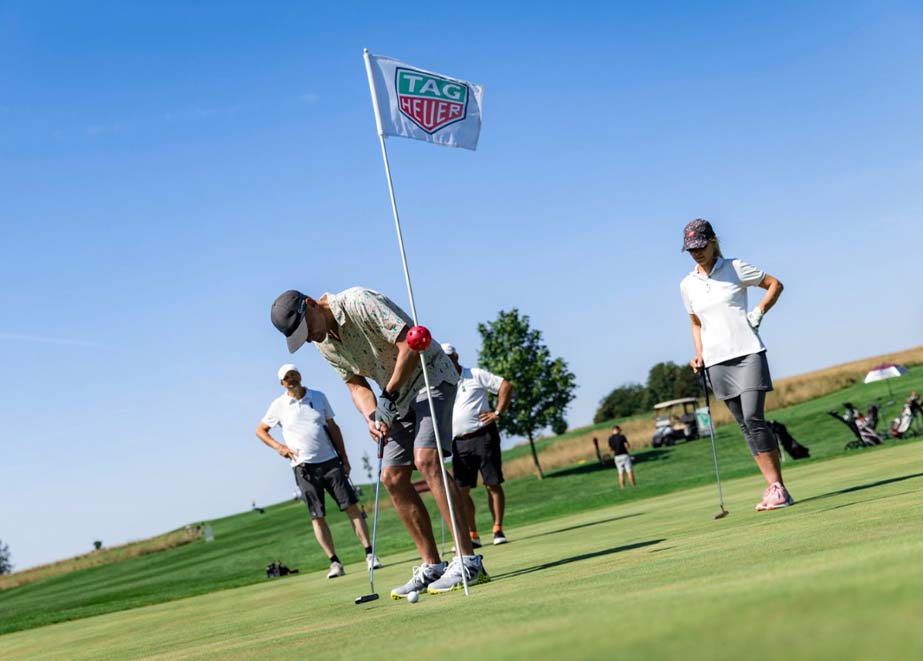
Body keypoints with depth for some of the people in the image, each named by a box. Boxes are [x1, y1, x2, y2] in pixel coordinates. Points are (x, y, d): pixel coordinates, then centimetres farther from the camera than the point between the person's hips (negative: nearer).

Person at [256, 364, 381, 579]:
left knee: (351, 506, -6)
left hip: (330, 461, 1)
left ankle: (369, 554, -5)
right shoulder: (278, 405, 2)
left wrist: (344, 459, 8)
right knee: (317, 516, -3)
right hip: (304, 467, -1)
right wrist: (278, 446, -5)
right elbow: (260, 430, 13)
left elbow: (333, 428, 12)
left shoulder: (319, 397, 7)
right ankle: (334, 562, 0)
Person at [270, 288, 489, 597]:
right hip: (400, 397, 9)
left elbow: (411, 342, -25)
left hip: (430, 376, -9)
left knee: (426, 459, -25)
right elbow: (357, 385, 8)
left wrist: (389, 395, -22)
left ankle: (468, 562, -26)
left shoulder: (358, 302, -22)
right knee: (392, 477, 1)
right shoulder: (324, 344, 4)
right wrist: (371, 418, -12)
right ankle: (431, 566, 7)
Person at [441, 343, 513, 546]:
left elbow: (506, 386, -2)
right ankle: (472, 535, 4)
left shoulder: (476, 375, 1)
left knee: (493, 484, -4)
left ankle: (498, 530, 2)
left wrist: (497, 412, -10)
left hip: (483, 436, -4)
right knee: (461, 489, -2)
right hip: (459, 443, 4)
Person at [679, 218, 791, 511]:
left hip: (748, 353, -4)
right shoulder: (687, 285, 10)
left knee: (753, 418, -16)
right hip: (717, 361, 4)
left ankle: (778, 487, -12)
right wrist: (699, 355, 7)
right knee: (745, 425, 2)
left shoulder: (735, 268, -1)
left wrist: (759, 311, -5)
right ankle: (772, 487, 5)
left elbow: (775, 284, 8)